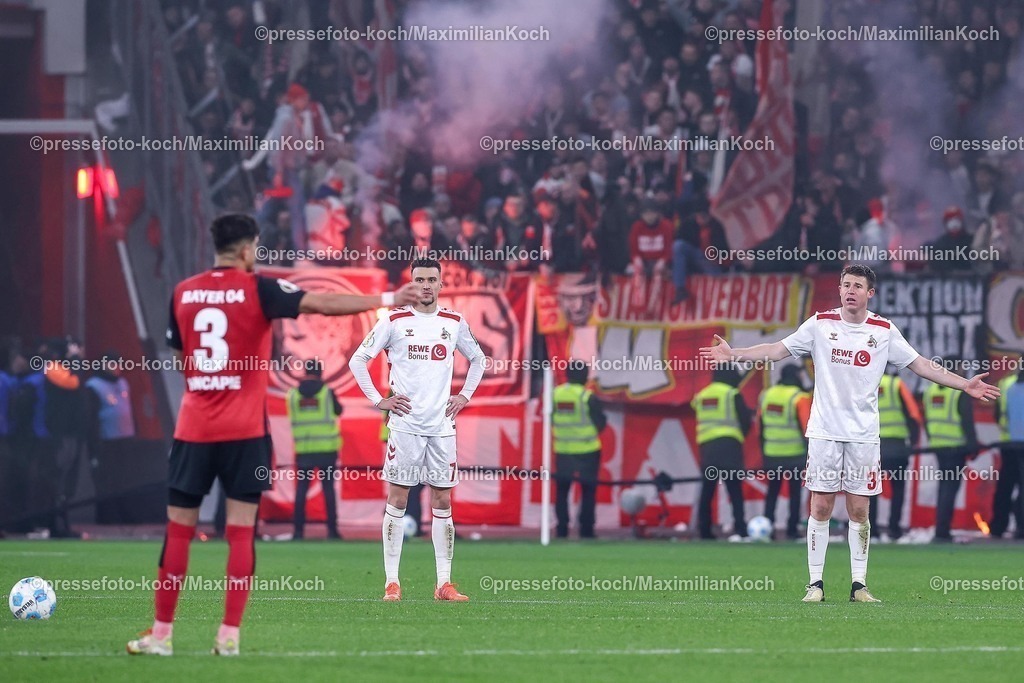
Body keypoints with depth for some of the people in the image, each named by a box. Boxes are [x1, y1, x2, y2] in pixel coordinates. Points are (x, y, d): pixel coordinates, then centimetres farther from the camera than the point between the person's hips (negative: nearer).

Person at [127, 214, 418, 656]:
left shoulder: (183, 293, 6)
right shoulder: (257, 289, -5)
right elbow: (321, 304, -12)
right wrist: (386, 300, -8)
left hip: (193, 429, 3)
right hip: (244, 431, -3)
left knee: (178, 531, 7)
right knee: (240, 532, 1)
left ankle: (161, 633, 9)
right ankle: (229, 635, -3)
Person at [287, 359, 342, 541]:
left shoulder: (293, 394, 1)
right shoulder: (327, 392, -5)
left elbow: (292, 418, 10)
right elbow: (338, 411, 10)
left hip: (303, 449, 1)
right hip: (326, 448, -1)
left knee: (301, 488, 3)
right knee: (328, 487, 2)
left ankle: (298, 529, -2)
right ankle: (332, 529, -1)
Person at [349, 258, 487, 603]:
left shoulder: (455, 323, 9)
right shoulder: (394, 321, 0)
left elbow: (477, 359, 25)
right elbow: (358, 360, 4)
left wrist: (464, 396, 13)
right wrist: (378, 400, -2)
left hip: (442, 425, 3)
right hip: (405, 423, -3)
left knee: (442, 501, 3)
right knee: (397, 500, -3)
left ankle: (444, 583, 5)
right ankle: (392, 582, 0)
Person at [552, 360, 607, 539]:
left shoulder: (555, 394, -1)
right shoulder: (588, 397, -14)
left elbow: (550, 420, 7)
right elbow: (601, 423, -8)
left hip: (562, 450, 3)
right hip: (586, 450, -3)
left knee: (562, 489, 12)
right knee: (588, 490, 6)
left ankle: (562, 529, 6)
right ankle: (586, 529, 1)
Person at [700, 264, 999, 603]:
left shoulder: (884, 331, 3)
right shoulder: (820, 324, 2)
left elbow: (921, 365, 7)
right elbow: (777, 350, 5)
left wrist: (964, 384, 1)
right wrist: (733, 354, -5)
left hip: (863, 433, 1)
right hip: (825, 431, 0)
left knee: (859, 512, 1)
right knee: (820, 508, -2)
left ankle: (859, 585, 7)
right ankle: (815, 583, 3)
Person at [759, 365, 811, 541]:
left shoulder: (766, 395, 5)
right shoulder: (800, 398, -12)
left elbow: (760, 423, 11)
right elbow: (807, 426, -17)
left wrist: (763, 447, 19)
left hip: (771, 454, 4)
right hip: (795, 454, -4)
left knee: (772, 491, 15)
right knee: (795, 492, 5)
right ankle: (792, 529, 2)